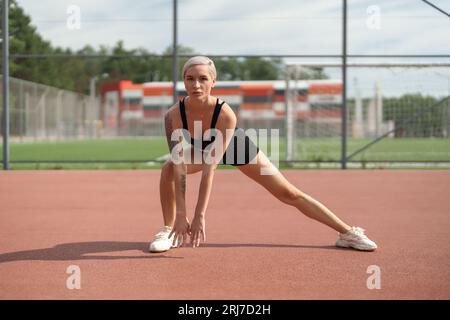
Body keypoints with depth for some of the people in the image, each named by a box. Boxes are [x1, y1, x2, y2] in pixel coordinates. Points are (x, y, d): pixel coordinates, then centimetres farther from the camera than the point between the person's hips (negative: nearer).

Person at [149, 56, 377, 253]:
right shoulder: (174, 115, -33)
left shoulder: (225, 114, -40)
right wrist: (180, 214, -43)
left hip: (238, 148, -2)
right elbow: (179, 166, -36)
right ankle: (168, 231, -7)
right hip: (201, 149, 2)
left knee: (290, 194, -3)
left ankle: (347, 233, 7)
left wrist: (199, 215, -46)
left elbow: (210, 167, -43)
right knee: (168, 169, -26)